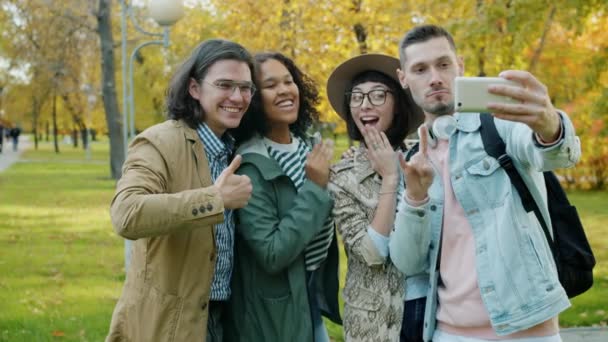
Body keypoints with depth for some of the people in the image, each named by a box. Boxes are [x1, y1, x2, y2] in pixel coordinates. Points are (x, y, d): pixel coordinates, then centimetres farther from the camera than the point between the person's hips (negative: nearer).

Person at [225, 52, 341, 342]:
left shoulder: (309, 147, 2)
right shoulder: (251, 165, -19)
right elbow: (272, 255, -25)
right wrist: (314, 187, -23)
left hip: (314, 295, 7)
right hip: (275, 312, -7)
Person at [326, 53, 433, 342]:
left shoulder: (423, 158, 1)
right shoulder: (343, 176, -6)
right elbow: (372, 253, -16)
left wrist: (421, 189, -15)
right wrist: (389, 177, -15)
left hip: (437, 304, 3)